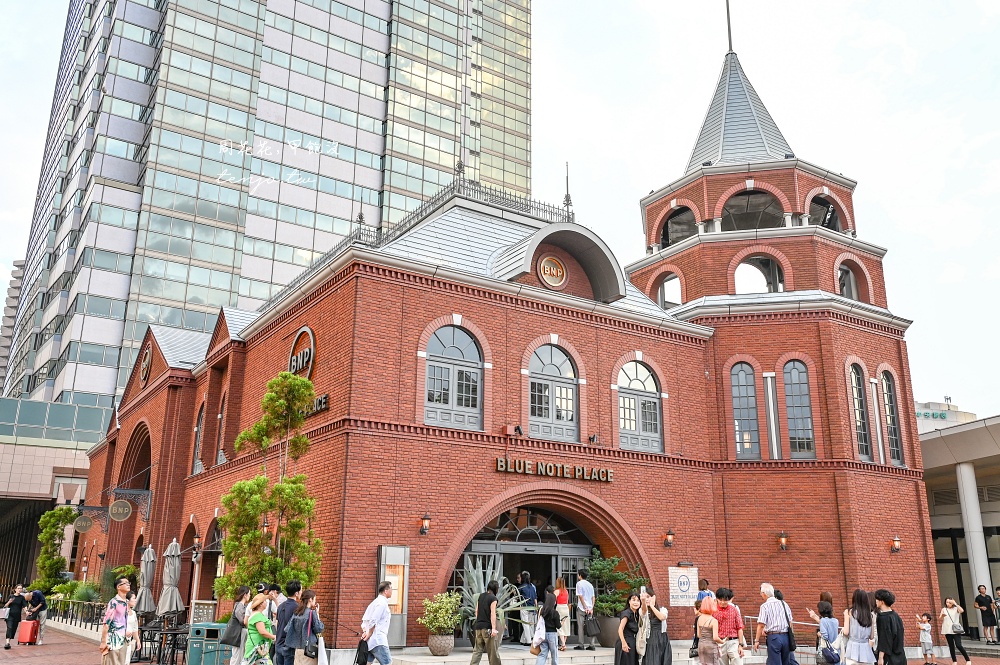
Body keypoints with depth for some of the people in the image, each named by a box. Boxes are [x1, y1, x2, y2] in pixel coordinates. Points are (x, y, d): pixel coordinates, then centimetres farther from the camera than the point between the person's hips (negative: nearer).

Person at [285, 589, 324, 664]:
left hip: (297, 649, 6)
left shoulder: (296, 613, 7)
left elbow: (288, 629, 7)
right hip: (308, 649, -6)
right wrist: (317, 614, 0)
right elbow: (319, 629, -6)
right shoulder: (312, 612, -10)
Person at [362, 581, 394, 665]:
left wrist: (365, 632, 9)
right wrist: (369, 634, -9)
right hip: (378, 641, -10)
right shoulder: (382, 603, -11)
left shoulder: (376, 602, 19)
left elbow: (364, 620, 20)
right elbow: (373, 621, -18)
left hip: (370, 642, 10)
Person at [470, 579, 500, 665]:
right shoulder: (493, 598, -10)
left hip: (478, 626, 7)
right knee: (493, 650, 3)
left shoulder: (481, 596, 12)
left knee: (478, 649, 9)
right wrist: (494, 628, -22)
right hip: (488, 627, -7)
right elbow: (493, 614, -18)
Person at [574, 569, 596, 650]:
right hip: (590, 609, 5)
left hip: (581, 608, -5)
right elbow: (593, 597, 8)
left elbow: (580, 596, -11)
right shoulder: (590, 584, 13)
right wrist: (591, 608, 4)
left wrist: (585, 608, -10)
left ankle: (581, 645, 2)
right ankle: (592, 645, 1)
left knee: (581, 627, 1)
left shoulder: (579, 583, -5)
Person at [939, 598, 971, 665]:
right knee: (951, 646, 7)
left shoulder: (956, 608, 1)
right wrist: (942, 615, -22)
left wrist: (955, 603, -19)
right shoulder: (944, 609, 8)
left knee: (958, 645, -13)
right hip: (947, 630, 3)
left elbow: (962, 611, -21)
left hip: (955, 630, -3)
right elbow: (940, 619, 0)